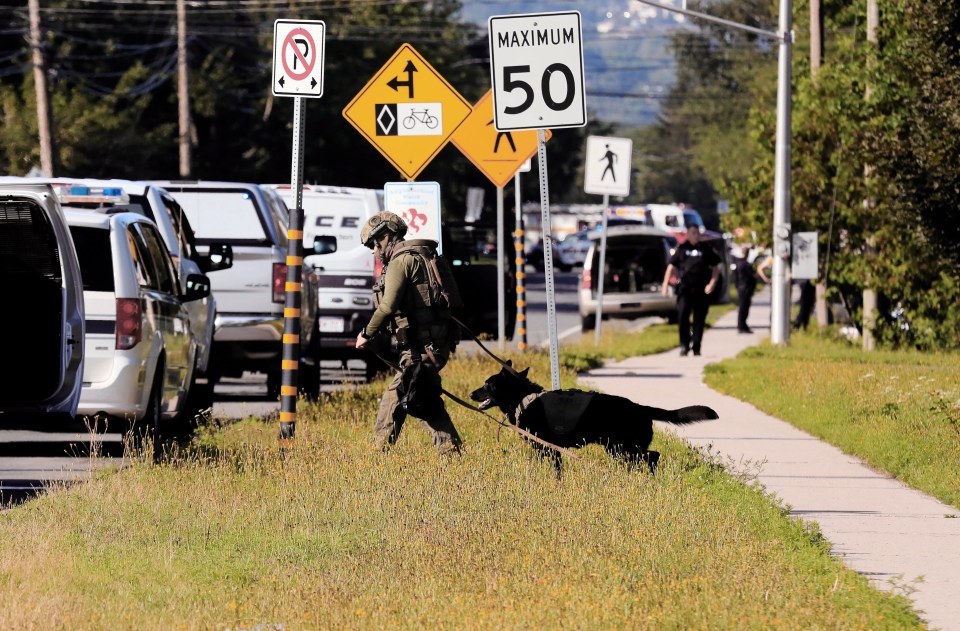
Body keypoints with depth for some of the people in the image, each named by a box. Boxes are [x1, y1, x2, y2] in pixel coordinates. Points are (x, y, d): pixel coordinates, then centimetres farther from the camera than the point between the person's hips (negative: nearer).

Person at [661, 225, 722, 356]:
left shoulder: (706, 249, 9)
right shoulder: (681, 248, 8)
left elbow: (715, 268, 13)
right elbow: (671, 267, 10)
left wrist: (712, 283, -2)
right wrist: (665, 284, 1)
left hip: (701, 290, 1)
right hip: (684, 289, -1)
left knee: (699, 319, 3)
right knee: (682, 316, -12)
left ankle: (696, 347, 11)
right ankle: (684, 344, -1)